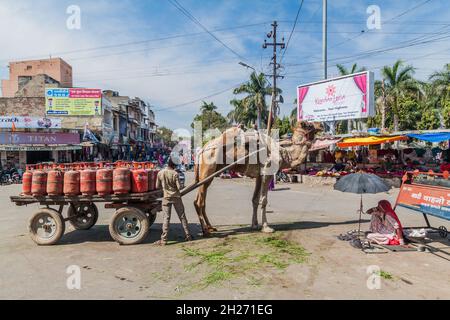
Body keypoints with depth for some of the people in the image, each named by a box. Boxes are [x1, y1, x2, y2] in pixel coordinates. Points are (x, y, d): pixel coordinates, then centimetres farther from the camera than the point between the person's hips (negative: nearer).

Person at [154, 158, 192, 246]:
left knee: (166, 218, 2)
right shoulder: (175, 174, -12)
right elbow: (179, 187, -13)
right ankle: (188, 236, 17)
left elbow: (157, 186, 3)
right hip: (176, 197, -1)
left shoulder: (160, 173, -4)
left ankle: (164, 240, 0)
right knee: (182, 217, 10)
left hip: (166, 198, 1)